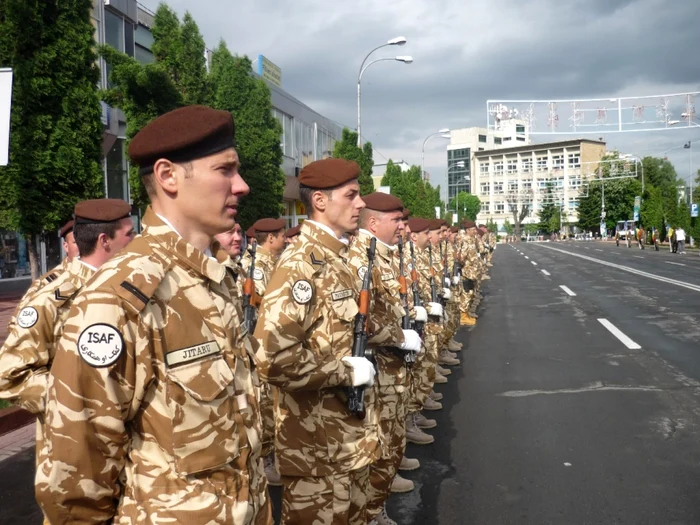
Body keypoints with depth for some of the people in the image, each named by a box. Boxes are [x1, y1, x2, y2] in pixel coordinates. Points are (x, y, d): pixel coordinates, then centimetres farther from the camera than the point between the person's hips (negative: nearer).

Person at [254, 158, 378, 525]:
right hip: (317, 445, -9)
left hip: (350, 435, 9)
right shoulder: (301, 263, -20)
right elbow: (272, 356, -31)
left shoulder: (338, 257, 10)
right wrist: (347, 372, -21)